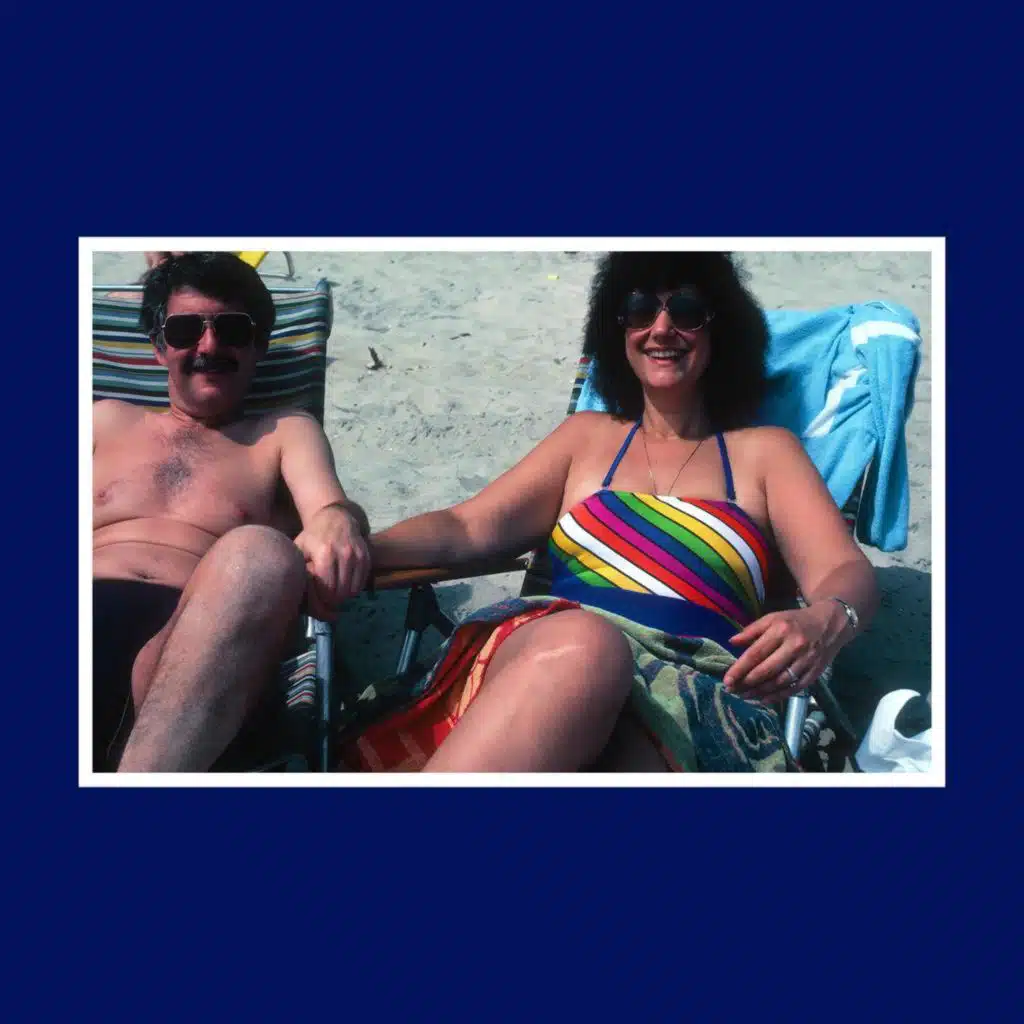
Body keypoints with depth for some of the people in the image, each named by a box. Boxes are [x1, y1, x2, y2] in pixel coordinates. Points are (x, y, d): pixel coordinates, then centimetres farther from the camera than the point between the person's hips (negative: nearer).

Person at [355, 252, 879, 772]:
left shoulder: (764, 450, 21)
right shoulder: (589, 434, 26)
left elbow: (848, 573, 8)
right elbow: (470, 525, 15)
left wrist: (825, 621, -19)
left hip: (693, 687, -1)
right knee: (581, 642, -38)